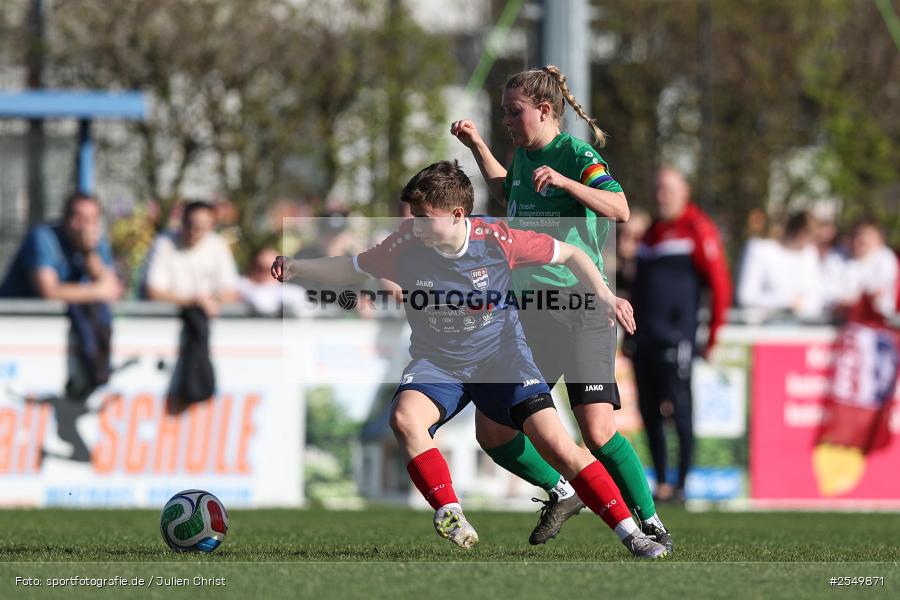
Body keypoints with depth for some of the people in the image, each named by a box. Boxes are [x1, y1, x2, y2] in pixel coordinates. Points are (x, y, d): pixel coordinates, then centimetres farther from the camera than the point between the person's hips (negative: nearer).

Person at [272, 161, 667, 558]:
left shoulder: (496, 239, -17)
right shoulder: (407, 245, -13)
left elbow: (569, 254, -3)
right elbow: (352, 269, 5)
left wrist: (604, 296, -14)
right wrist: (297, 268, -7)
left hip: (501, 357, -2)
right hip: (437, 362, 2)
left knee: (556, 444, -16)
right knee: (405, 418, -31)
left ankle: (630, 533, -7)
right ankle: (450, 515, -19)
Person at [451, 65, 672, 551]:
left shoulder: (577, 155, -8)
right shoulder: (523, 156, 14)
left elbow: (620, 209, -24)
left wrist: (564, 181, -34)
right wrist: (477, 146, 30)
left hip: (581, 307, -7)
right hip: (529, 312, 7)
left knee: (597, 429, -18)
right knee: (491, 431, 2)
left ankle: (649, 522, -2)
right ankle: (560, 492, 23)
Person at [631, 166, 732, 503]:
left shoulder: (697, 230, -4)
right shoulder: (654, 232, 20)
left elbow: (720, 285, -7)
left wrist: (713, 334, -8)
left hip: (675, 336, -8)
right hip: (645, 337, 8)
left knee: (680, 409, -9)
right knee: (649, 411, 6)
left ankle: (681, 484, -6)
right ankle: (661, 483, 13)